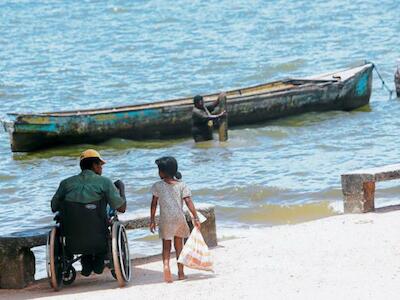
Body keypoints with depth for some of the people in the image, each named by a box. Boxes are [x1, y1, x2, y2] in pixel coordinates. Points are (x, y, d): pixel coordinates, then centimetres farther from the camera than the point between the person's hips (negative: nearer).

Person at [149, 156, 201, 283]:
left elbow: (154, 204, -1)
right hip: (179, 218, 2)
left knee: (166, 246, 6)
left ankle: (166, 265, -22)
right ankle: (180, 272, 18)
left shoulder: (157, 186, -3)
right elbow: (188, 201, -9)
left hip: (165, 220, -2)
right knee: (179, 245, 17)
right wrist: (195, 217, -8)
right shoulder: (181, 185, -1)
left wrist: (152, 220, 7)